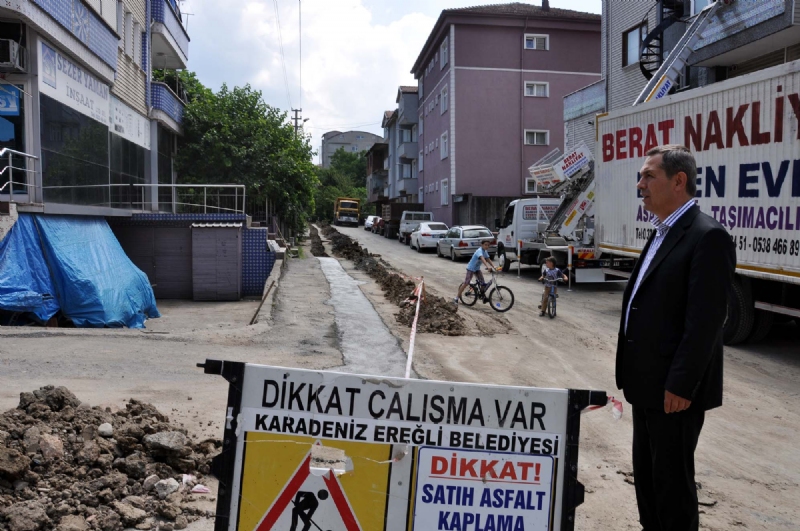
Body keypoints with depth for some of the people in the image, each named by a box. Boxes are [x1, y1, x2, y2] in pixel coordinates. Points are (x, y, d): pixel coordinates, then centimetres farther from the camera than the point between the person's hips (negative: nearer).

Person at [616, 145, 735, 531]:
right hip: (648, 383, 9)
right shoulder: (662, 234, 14)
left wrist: (680, 385, -22)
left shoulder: (707, 237, -17)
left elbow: (705, 321, -22)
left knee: (673, 478, 4)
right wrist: (634, 373, 16)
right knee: (646, 472, 19)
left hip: (674, 388, -9)